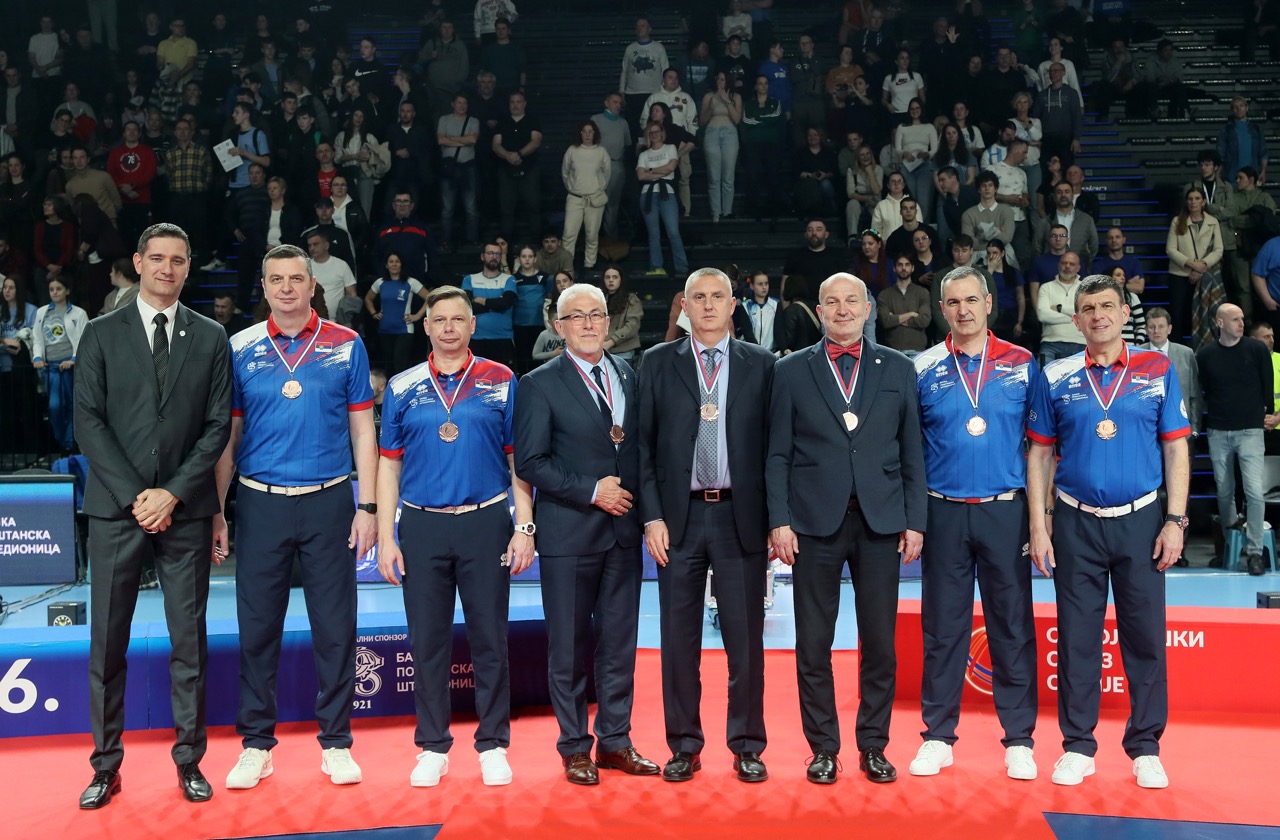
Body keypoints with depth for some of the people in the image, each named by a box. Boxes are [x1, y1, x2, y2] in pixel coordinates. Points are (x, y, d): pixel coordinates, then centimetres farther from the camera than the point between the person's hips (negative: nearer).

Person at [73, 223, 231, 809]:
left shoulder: (210, 338, 8)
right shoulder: (101, 334, 7)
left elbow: (218, 425, 3)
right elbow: (88, 420, 0)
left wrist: (173, 493, -8)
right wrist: (134, 495, -9)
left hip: (185, 510, 0)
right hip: (115, 508, 0)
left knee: (190, 641, 4)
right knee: (107, 643, 4)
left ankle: (189, 760, 14)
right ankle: (106, 766, 15)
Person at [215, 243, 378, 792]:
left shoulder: (346, 346, 2)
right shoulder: (240, 349, 5)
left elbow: (362, 431, 4)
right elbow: (228, 434, 8)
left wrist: (366, 507, -2)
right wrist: (216, 511, 3)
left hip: (329, 501, -1)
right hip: (260, 503, 1)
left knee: (335, 627, 4)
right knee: (257, 627, 6)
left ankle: (336, 742, 17)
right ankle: (256, 744, 20)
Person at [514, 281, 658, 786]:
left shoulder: (629, 376, 10)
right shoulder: (540, 385, -4)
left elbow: (641, 446, 13)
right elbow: (530, 463, -9)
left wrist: (636, 501, -2)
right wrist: (591, 491, -14)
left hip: (624, 530, 4)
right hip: (569, 532, -4)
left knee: (619, 642, 11)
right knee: (569, 645, 5)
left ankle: (615, 741, 24)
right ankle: (575, 747, 19)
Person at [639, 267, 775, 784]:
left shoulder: (761, 364, 6)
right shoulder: (659, 363, 6)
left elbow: (773, 444, 4)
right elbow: (645, 444, 4)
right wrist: (652, 517, -4)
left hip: (741, 517, 0)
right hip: (680, 516, 1)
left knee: (745, 638, 5)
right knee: (679, 639, 7)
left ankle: (747, 747, 19)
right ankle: (684, 746, 19)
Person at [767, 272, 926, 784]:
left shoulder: (898, 369, 9)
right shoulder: (792, 371, 6)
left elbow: (912, 453, 8)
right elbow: (778, 455, 3)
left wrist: (915, 522, 1)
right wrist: (780, 520, -5)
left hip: (881, 521, 1)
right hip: (815, 521, -1)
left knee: (879, 642, 6)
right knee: (813, 644, 4)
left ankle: (873, 746, 20)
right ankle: (823, 747, 17)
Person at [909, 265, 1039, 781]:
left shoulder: (1021, 365, 4)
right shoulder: (924, 370, 4)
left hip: (1005, 509, 0)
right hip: (944, 513, 0)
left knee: (1012, 624, 4)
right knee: (942, 626, 6)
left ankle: (1019, 740, 15)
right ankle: (938, 736, 17)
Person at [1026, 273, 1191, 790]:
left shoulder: (1158, 370, 3)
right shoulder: (1055, 378, 3)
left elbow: (1176, 450, 3)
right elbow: (1039, 455, 5)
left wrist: (1175, 521, -4)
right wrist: (1039, 526, -1)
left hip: (1140, 520, 0)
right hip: (1075, 523, 0)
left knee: (1145, 635, 4)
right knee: (1077, 637, 5)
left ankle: (1145, 747, 18)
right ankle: (1078, 746, 16)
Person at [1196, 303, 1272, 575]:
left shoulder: (1256, 349, -1)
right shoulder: (1205, 354, 2)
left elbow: (1268, 385, 7)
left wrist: (1264, 415, 8)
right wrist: (1216, 413, 9)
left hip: (1250, 430, -2)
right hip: (1218, 432, 2)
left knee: (1255, 491, -11)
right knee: (1224, 491, 10)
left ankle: (1254, 550, -5)